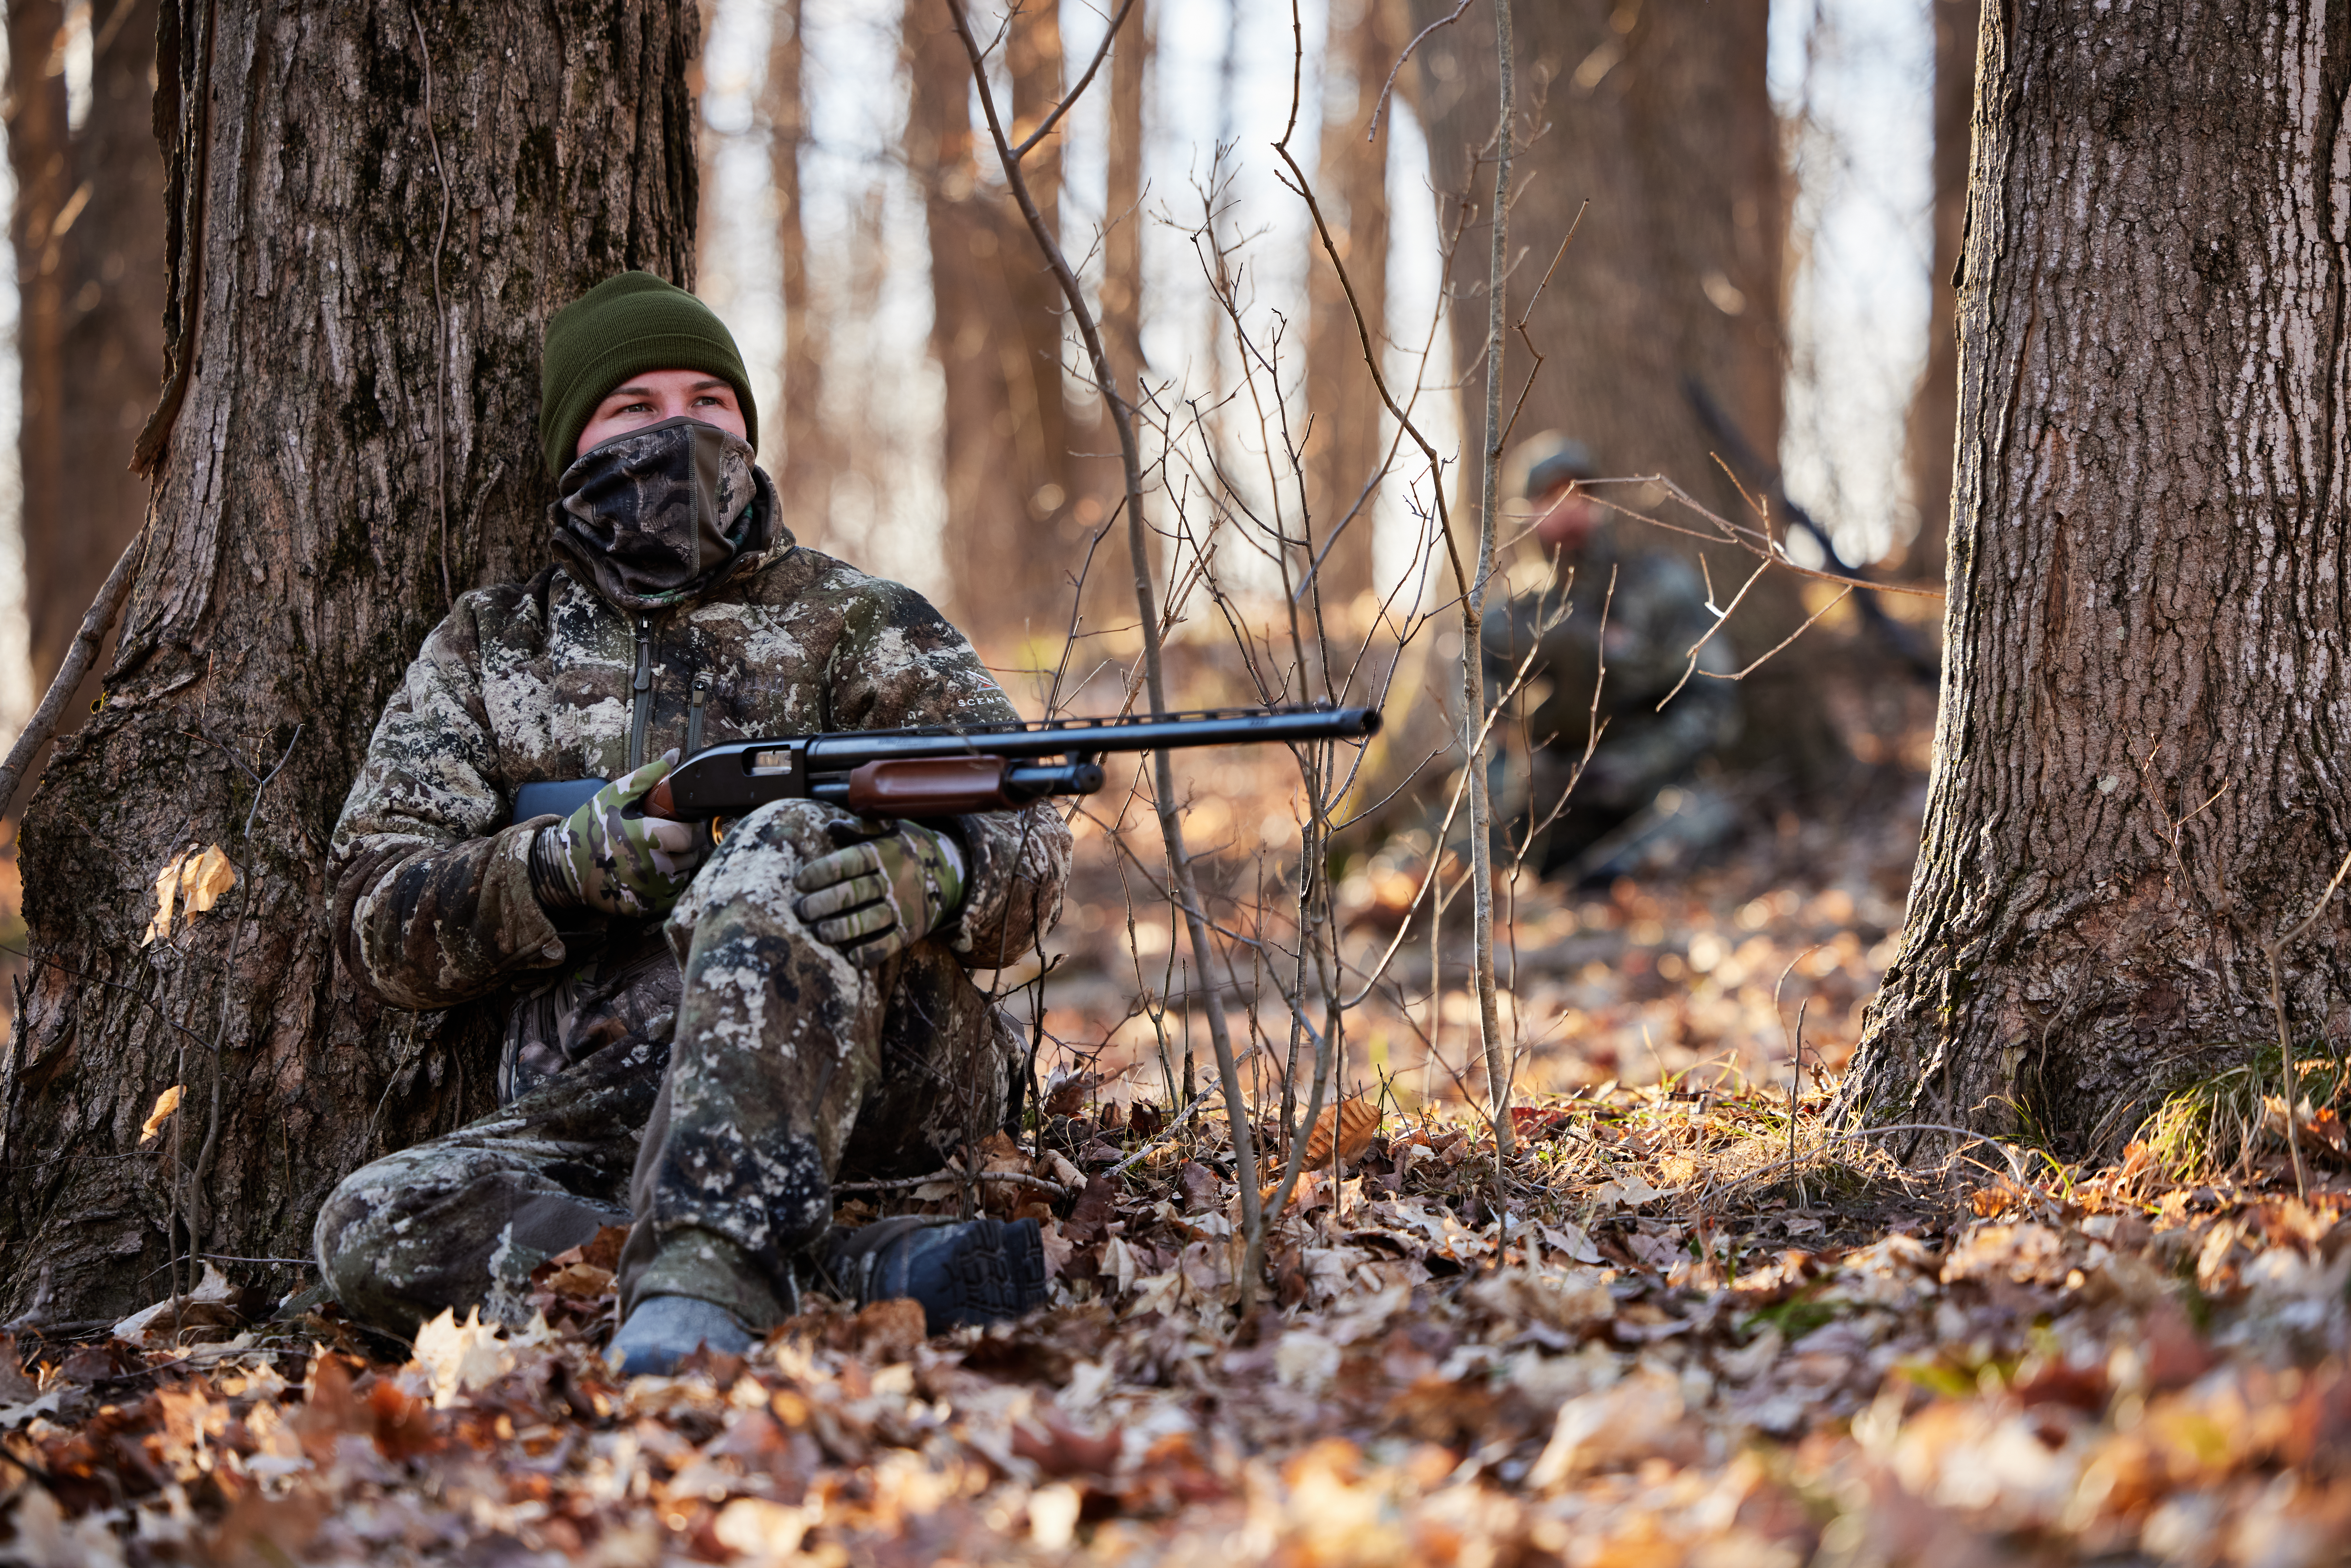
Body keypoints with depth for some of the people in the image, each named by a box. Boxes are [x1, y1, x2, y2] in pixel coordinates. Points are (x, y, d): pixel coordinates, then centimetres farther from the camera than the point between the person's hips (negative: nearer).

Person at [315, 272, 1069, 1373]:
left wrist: (933, 873, -20)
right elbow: (379, 922, 9)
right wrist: (566, 868, -11)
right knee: (376, 1228, -27)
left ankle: (707, 1284, -48)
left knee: (781, 856, -32)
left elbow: (1026, 841, 5)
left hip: (877, 1074, -2)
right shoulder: (484, 653, 20)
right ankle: (854, 1274, -37)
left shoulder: (857, 623, 17)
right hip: (592, 1115, 2)